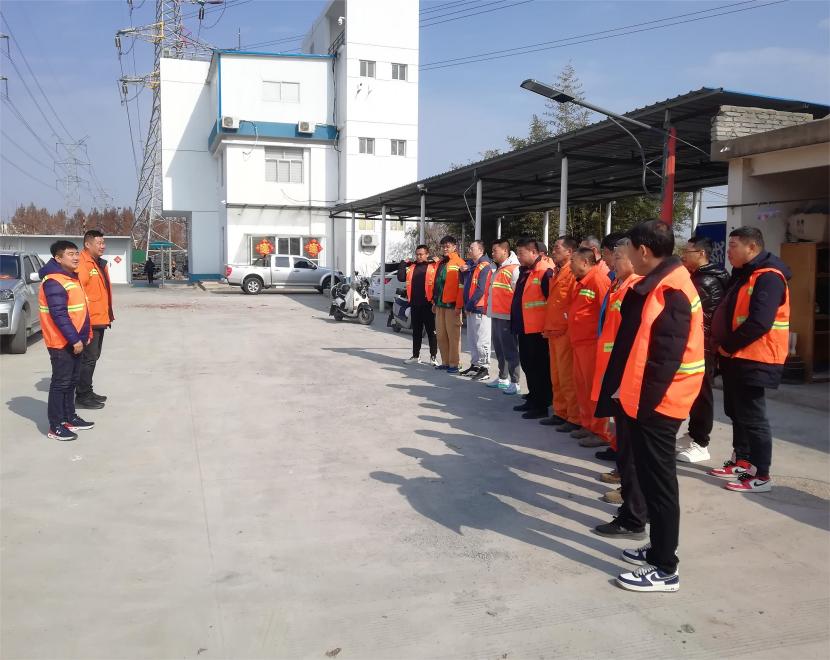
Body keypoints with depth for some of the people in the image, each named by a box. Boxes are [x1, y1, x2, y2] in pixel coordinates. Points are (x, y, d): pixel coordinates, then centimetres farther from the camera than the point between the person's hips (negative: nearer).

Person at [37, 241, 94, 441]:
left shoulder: (72, 277, 13)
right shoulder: (54, 282, -18)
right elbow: (59, 315, -24)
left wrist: (84, 335, 16)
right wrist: (74, 339, -24)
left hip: (75, 341, 9)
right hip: (62, 342, -9)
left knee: (71, 381, 16)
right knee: (61, 382, -4)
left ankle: (70, 418, 27)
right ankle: (55, 427, 3)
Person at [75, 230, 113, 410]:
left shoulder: (100, 263, 16)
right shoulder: (82, 264, -15)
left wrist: (108, 315, 19)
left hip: (100, 319, 10)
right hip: (89, 321, -10)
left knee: (93, 357, 17)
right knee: (88, 358, -5)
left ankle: (87, 391, 28)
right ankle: (82, 396, 2)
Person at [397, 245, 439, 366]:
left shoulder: (433, 266, -1)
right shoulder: (411, 267, 11)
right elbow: (401, 278, 2)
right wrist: (403, 263, 3)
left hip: (428, 304, -5)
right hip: (415, 304, 5)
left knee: (431, 331, 3)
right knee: (416, 331, 13)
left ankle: (433, 356, 10)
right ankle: (416, 356, 22)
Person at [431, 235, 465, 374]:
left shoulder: (459, 263, -8)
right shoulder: (441, 263, 17)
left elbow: (462, 286, -12)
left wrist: (459, 305, -16)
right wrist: (434, 302, 18)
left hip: (452, 305, -8)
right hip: (440, 305, 8)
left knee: (453, 335, -4)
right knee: (441, 335, 10)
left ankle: (454, 364, 1)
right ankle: (445, 362, 19)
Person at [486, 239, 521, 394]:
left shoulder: (514, 269, -12)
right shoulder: (498, 269, 18)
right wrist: (489, 309, 20)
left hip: (506, 317, -9)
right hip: (495, 316, 9)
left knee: (510, 350, -5)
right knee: (499, 350, 16)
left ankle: (514, 383, -1)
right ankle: (502, 377, 28)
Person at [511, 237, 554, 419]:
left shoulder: (545, 273, -14)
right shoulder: (524, 272, 14)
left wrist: (548, 327, -14)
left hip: (537, 330, -9)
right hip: (524, 328, 9)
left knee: (539, 368, -1)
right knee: (527, 365, 16)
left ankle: (541, 406, 7)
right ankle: (532, 400, 28)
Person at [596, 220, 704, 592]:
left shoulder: (670, 293, -20)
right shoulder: (660, 285, 11)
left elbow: (665, 359, -24)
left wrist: (643, 403, -20)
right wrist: (628, 396, 16)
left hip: (653, 403, -10)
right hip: (642, 399, 10)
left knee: (658, 482, 0)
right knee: (651, 478, 18)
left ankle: (665, 570, 12)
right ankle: (659, 550, 32)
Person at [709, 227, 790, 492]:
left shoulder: (768, 277, -18)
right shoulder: (743, 274, 14)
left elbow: (759, 322, -26)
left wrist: (727, 346, -16)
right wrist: (722, 345, 4)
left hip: (753, 359, -10)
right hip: (737, 357, 10)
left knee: (752, 417, -4)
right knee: (736, 413, 17)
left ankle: (761, 476, 5)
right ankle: (742, 461, 29)